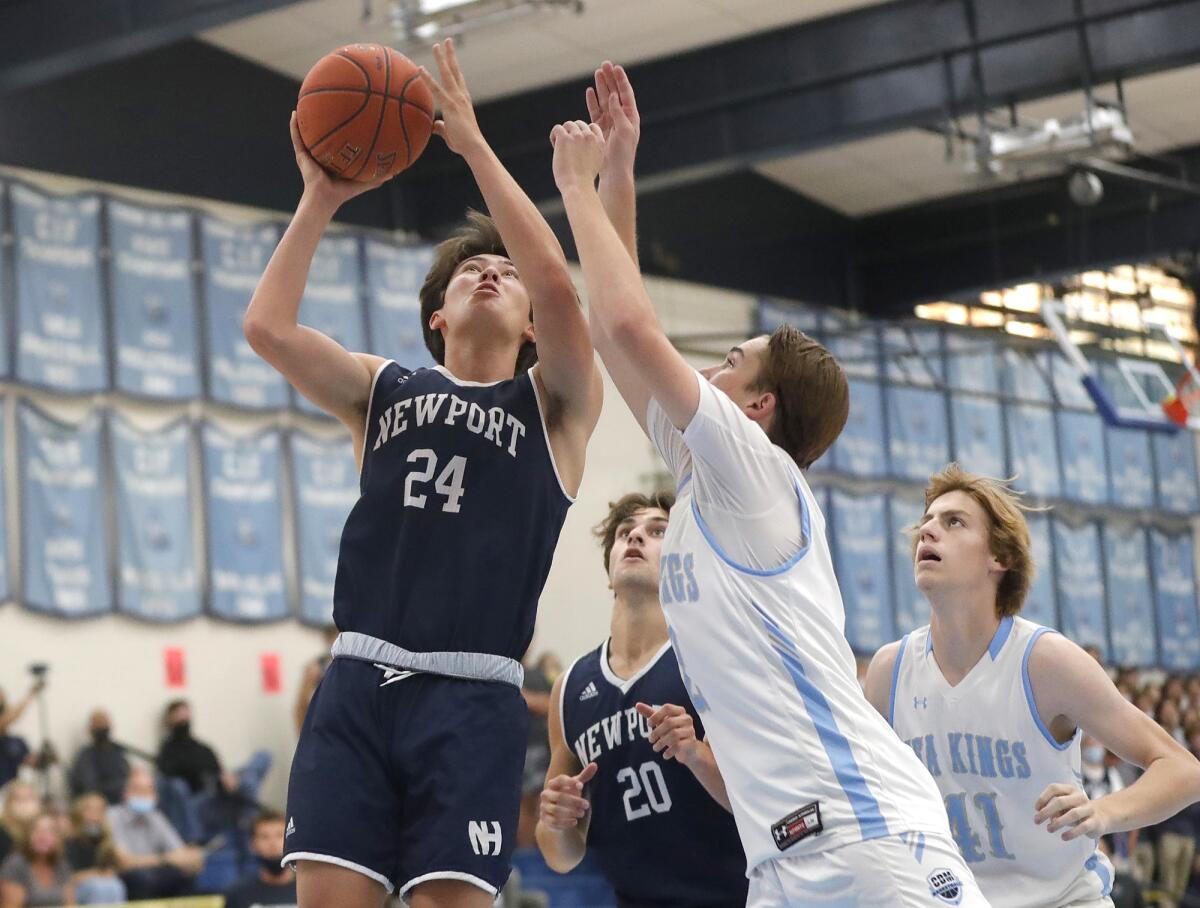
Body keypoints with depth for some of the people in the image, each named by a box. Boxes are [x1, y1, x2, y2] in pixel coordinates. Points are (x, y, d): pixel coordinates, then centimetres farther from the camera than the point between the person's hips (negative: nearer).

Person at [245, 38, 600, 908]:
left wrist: (475, 146, -6)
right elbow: (267, 326, 3)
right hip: (359, 680, 2)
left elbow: (560, 286, -9)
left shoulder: (553, 405, 10)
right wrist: (321, 199, 4)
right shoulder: (384, 392, 18)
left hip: (471, 694, -2)